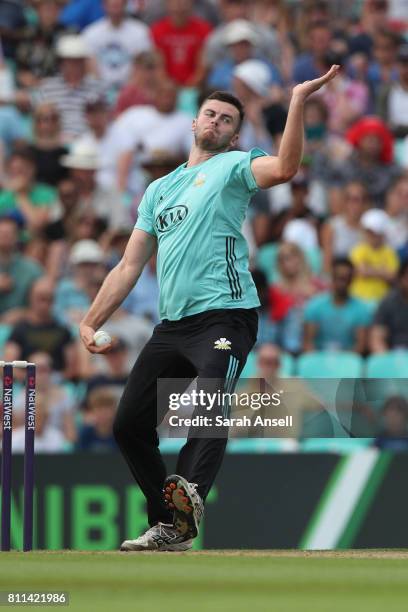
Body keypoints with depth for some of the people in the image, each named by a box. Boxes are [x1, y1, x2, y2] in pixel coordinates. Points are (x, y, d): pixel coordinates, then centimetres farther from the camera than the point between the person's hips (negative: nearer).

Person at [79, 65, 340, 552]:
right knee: (130, 424, 3)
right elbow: (129, 266, 23)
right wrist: (90, 323, 15)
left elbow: (283, 168, -17)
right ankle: (169, 528, 13)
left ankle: (189, 493, -51)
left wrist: (298, 103, -25)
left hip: (223, 316, -7)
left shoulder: (233, 166, 6)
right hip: (171, 325, 7)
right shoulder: (159, 189, 24)